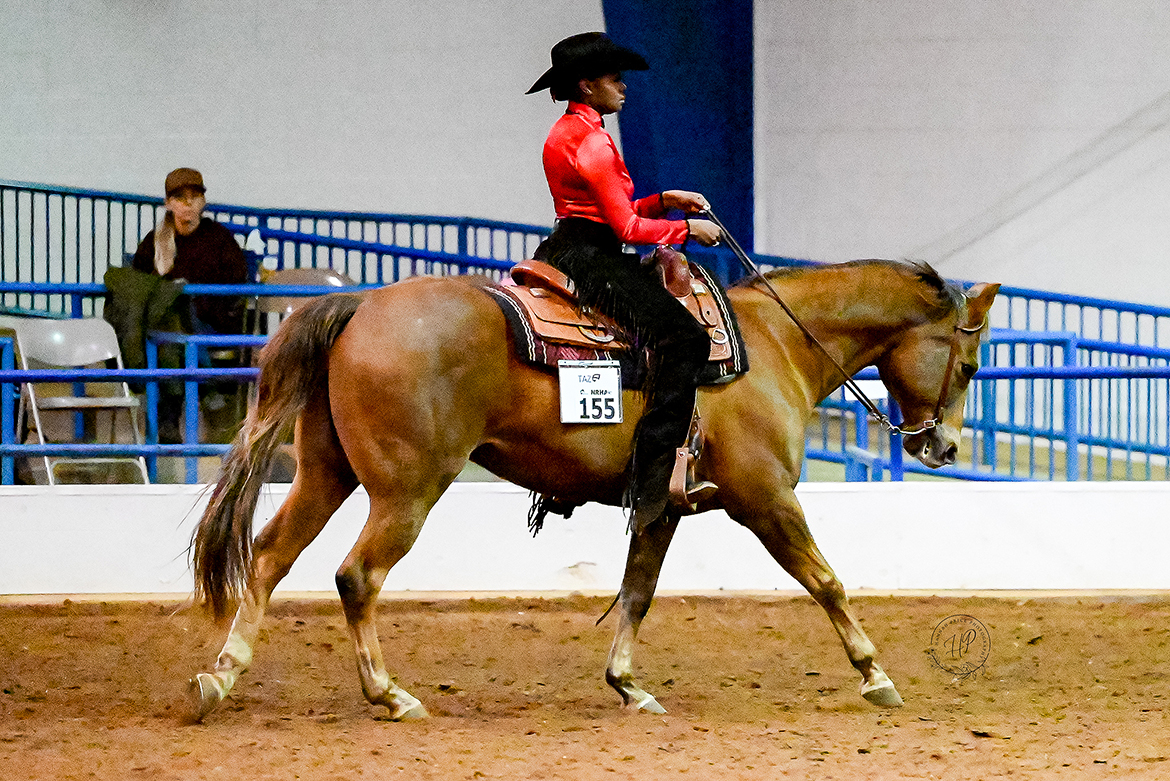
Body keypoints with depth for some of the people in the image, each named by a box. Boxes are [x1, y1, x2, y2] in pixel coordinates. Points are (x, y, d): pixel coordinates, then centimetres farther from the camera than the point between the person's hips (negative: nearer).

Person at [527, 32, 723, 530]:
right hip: (591, 260, -11)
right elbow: (628, 228, -16)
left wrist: (664, 201, 12)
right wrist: (687, 230, -3)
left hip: (562, 253, 11)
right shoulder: (592, 142, -15)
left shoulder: (563, 134, 17)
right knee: (682, 338, -21)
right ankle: (651, 480, -30)